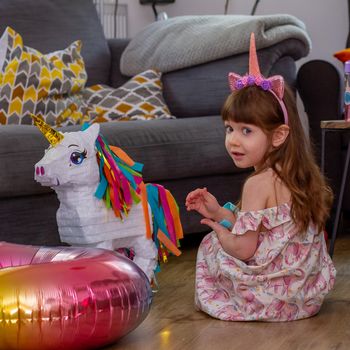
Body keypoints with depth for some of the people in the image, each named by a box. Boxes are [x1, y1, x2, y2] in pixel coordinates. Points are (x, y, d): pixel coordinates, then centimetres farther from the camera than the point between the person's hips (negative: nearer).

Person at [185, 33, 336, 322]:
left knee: (209, 247, 13)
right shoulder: (301, 176, 5)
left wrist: (218, 229, 0)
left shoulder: (259, 184, -21)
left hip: (274, 298, -8)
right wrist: (219, 212, 9)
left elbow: (243, 249, -19)